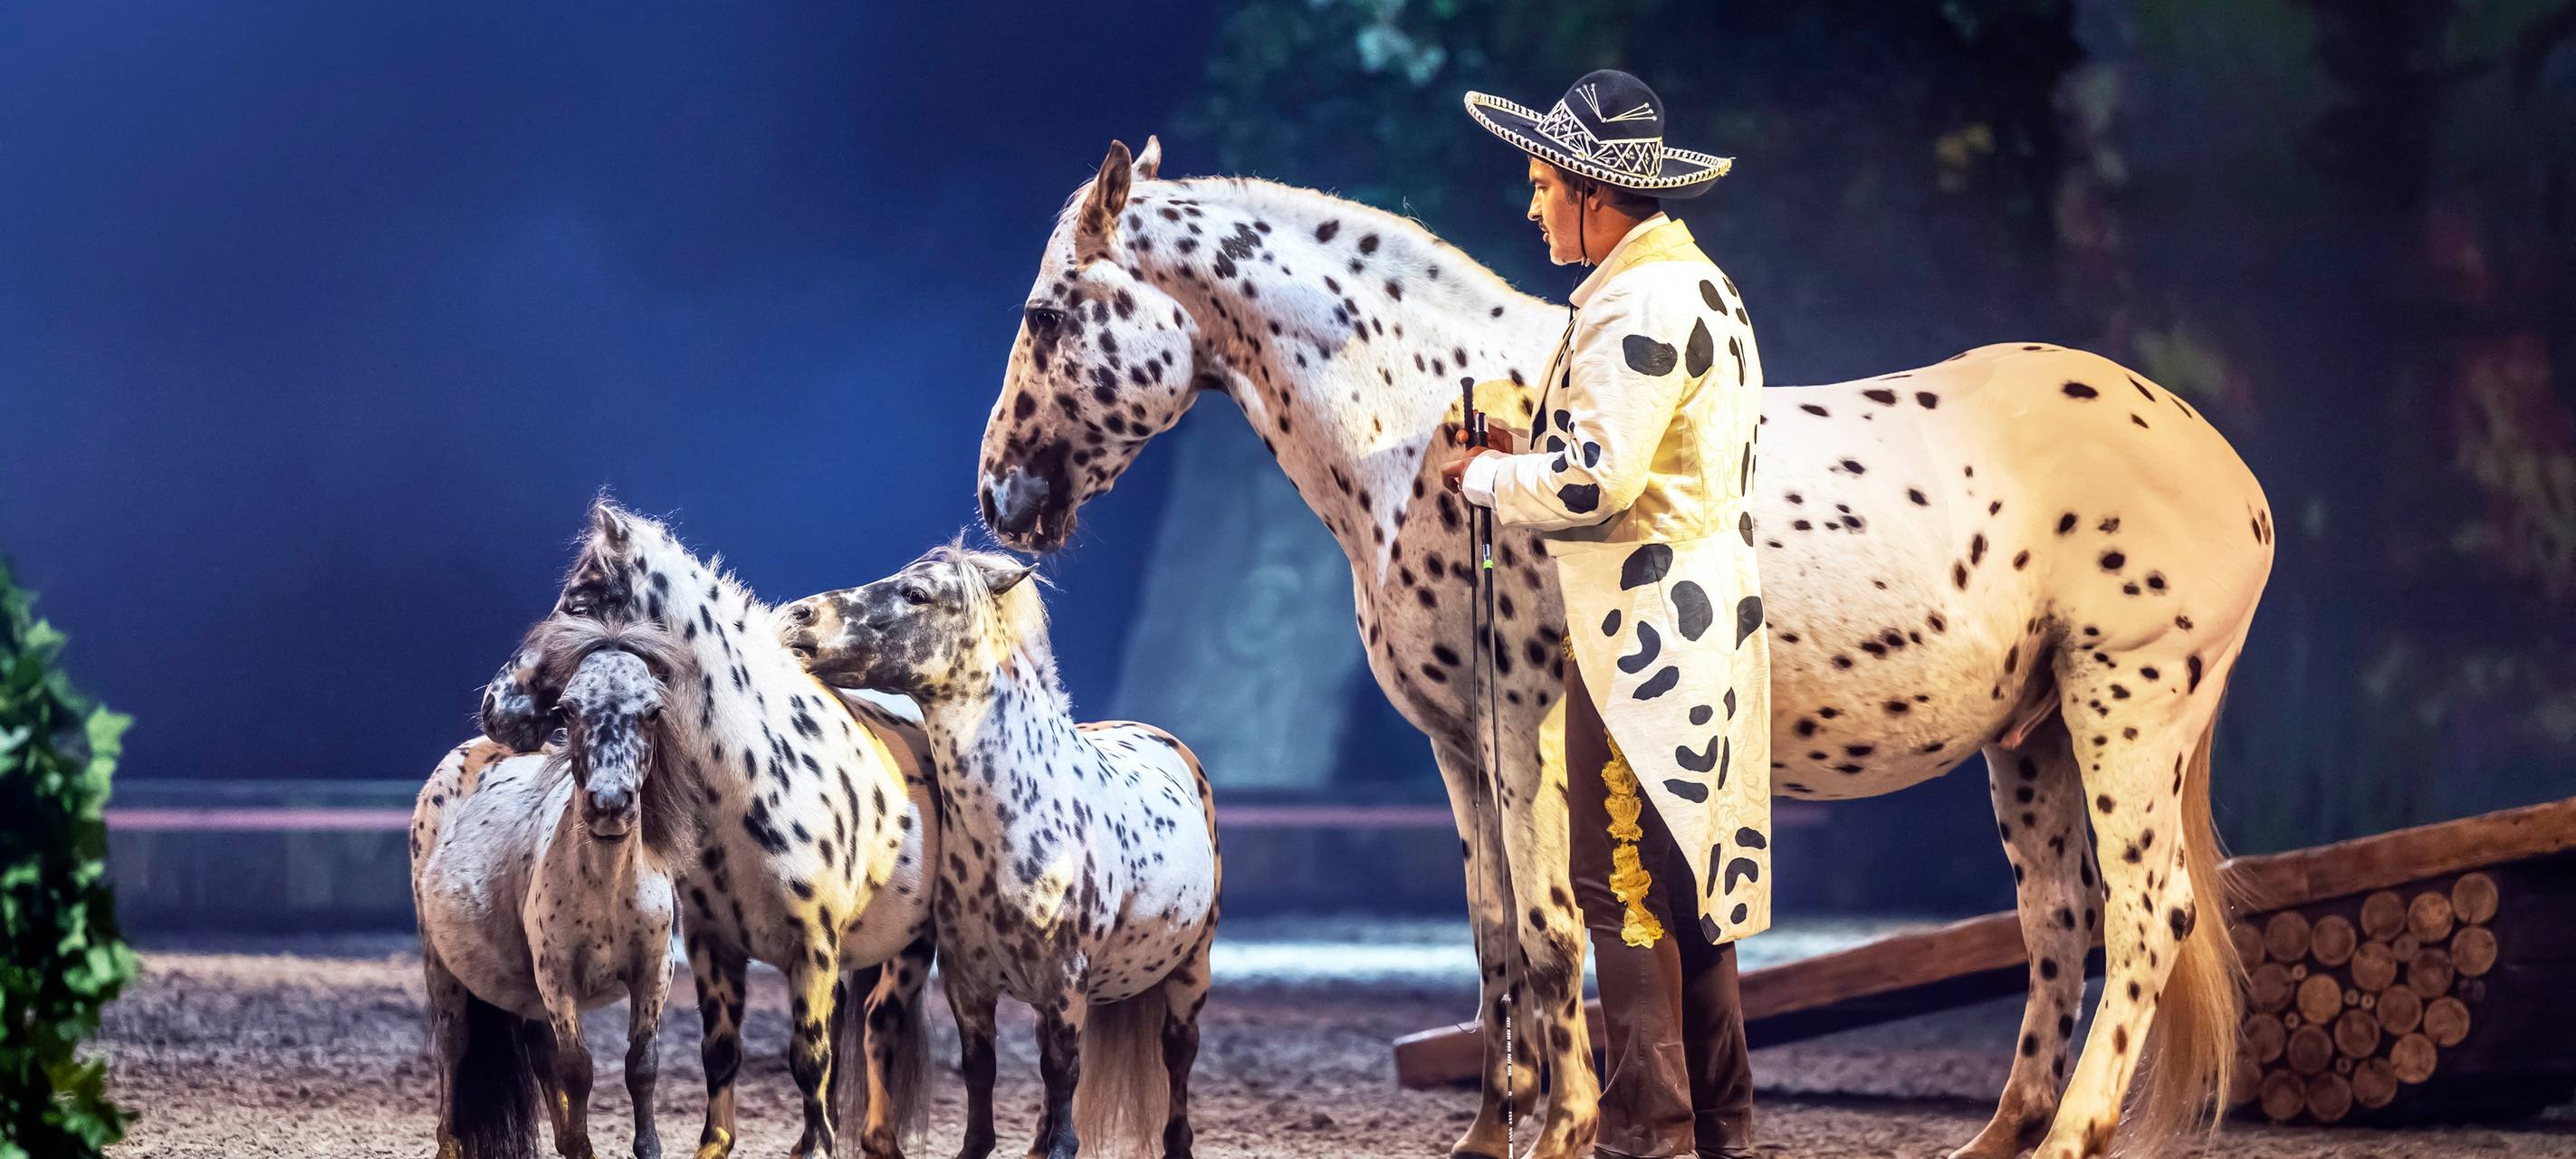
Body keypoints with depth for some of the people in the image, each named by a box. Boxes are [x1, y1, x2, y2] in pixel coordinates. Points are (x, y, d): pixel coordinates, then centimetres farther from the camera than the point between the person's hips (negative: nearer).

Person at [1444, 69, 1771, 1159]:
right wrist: (1531, 459, 14)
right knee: (1687, 885, 14)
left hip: (1643, 632, -10)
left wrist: (1491, 478, -5)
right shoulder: (1702, 287, 17)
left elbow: (1598, 477, -22)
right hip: (1702, 619, 10)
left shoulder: (1636, 303, -16)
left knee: (1625, 885, -7)